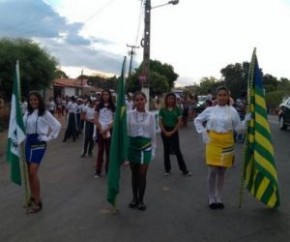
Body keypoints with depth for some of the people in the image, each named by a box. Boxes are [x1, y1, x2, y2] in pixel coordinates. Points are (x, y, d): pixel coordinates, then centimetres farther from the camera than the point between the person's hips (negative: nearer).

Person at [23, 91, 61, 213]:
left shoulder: (44, 113, -8)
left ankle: (38, 201, -1)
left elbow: (57, 125, -7)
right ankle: (32, 197, 27)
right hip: (28, 142, 6)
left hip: (39, 143, -6)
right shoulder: (27, 113, 8)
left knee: (33, 172, -12)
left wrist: (48, 138, -6)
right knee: (29, 172, 11)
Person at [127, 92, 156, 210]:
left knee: (142, 174, 3)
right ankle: (134, 198, 28)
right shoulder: (129, 114, -2)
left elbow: (153, 134, 4)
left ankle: (141, 199, 20)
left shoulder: (150, 116, -1)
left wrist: (153, 149, 4)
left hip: (145, 146, -1)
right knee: (134, 174, 12)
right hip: (132, 145, 1)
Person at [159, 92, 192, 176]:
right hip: (165, 131, 1)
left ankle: (184, 169, 7)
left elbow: (179, 122, -3)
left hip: (174, 131, -1)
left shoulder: (177, 109, -1)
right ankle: (167, 169, 17)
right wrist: (165, 132, -11)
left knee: (177, 150, -1)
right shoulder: (162, 110, 0)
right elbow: (160, 122, 0)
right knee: (166, 150, 7)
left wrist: (172, 132, -10)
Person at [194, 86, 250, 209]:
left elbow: (238, 128, 1)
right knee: (213, 171, -2)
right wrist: (203, 133, 0)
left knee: (222, 171, 10)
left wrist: (246, 121, -15)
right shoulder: (210, 110, 0)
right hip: (213, 142, -1)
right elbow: (197, 120, 11)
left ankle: (218, 198, 25)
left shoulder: (232, 111, 0)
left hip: (227, 143, 1)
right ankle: (211, 199, 14)